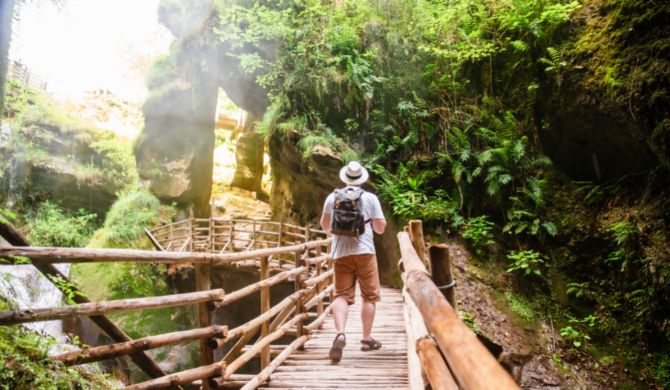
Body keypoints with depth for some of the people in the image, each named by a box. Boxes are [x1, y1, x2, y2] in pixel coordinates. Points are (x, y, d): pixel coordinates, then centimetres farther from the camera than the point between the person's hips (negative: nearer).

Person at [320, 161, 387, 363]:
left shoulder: (332, 197, 5)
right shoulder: (370, 198, 0)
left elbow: (325, 226, 13)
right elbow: (381, 227, 2)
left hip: (340, 252, 2)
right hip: (364, 251, -2)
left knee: (342, 295, 3)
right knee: (369, 296, 10)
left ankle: (340, 334, -18)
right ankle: (367, 339, 14)